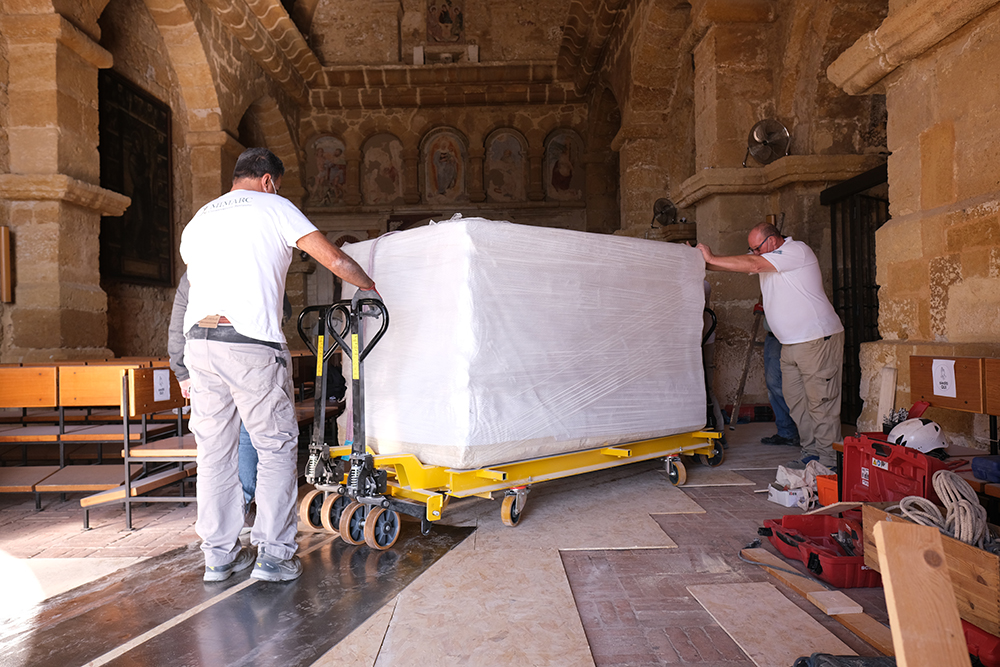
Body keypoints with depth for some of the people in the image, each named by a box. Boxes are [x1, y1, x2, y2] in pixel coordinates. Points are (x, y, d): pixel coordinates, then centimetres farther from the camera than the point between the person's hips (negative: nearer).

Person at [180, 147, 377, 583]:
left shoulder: (199, 220, 25)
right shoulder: (274, 207, 8)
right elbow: (335, 260, 0)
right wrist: (368, 287, 16)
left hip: (199, 340, 6)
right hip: (251, 344, -6)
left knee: (214, 449, 12)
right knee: (276, 446, 4)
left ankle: (219, 554, 19)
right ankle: (273, 554, 6)